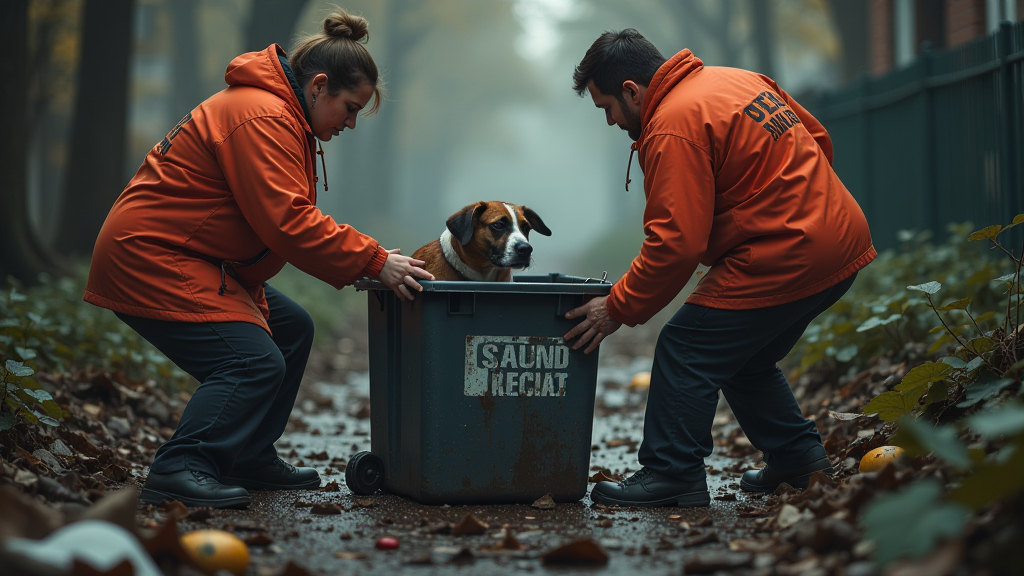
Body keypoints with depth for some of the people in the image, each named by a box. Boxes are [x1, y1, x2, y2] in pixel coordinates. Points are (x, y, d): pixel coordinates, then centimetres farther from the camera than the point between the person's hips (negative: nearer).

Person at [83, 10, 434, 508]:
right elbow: (287, 222, -27)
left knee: (292, 330, 15)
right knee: (254, 362, -21)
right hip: (145, 259, -11)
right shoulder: (261, 118, -20)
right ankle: (177, 471, -19)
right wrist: (373, 262, -23)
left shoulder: (279, 116, 16)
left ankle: (249, 460, 19)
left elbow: (287, 219, 17)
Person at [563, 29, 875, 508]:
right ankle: (800, 458, 28)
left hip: (781, 261, -10)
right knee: (745, 359, 23)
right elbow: (816, 138, 21)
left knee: (685, 351, -4)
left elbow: (676, 243, -20)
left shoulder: (672, 128, -15)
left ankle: (673, 474, -2)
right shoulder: (736, 79, 14)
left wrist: (617, 309, -11)